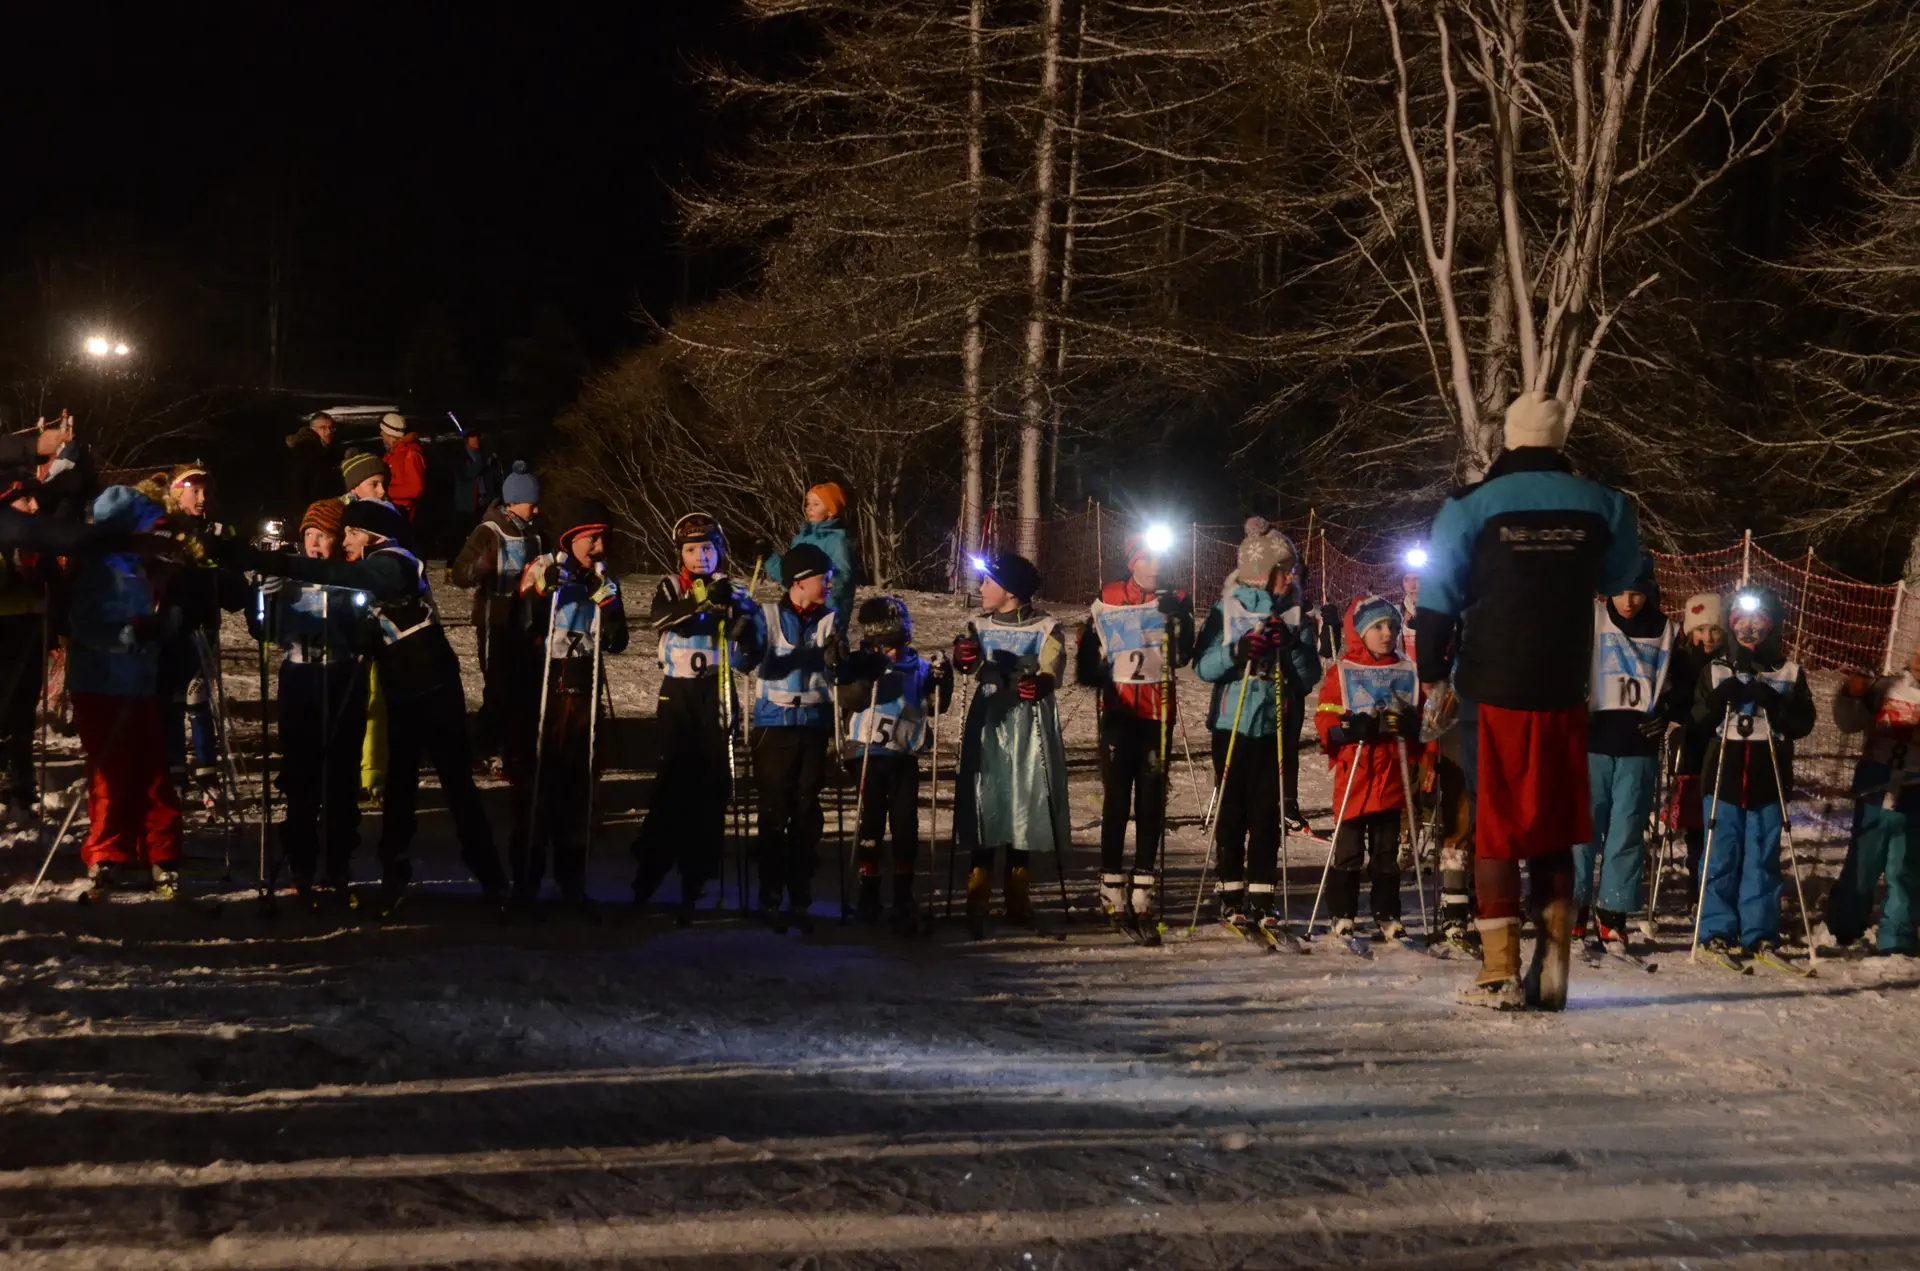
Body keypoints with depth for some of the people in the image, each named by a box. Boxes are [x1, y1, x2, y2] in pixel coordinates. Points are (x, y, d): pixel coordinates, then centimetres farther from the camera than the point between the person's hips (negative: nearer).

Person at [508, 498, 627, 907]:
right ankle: (526, 878, 2)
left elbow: (614, 644, 3)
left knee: (579, 784, 4)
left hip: (583, 695, 4)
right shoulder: (540, 571, -3)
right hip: (539, 692, -4)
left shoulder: (603, 582, 10)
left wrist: (607, 600, -10)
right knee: (534, 782, -4)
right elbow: (518, 627, -12)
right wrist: (541, 589, -23)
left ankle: (572, 880, 12)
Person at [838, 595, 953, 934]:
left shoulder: (918, 666, 9)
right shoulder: (859, 663, 2)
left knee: (906, 826, -1)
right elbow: (847, 699, -12)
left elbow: (936, 707, 7)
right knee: (870, 823, 0)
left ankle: (903, 898, 3)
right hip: (870, 755, -2)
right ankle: (869, 894, 8)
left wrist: (942, 680, -10)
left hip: (905, 757, 2)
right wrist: (867, 678, -27)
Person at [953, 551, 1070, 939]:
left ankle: (1017, 898, 17)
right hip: (989, 723, 1)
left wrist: (1039, 684, -37)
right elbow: (975, 667, -9)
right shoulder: (980, 626, 9)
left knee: (1026, 806, 3)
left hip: (1031, 728, -1)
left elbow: (1051, 671, -15)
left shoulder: (1047, 628, 0)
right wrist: (965, 659, -33)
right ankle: (977, 901, -8)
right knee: (984, 804, -8)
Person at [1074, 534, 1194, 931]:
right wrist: (1095, 674, -6)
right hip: (1118, 710, -1)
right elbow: (1087, 655, 14)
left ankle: (1143, 892, 6)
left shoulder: (1173, 602, 6)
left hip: (1158, 713, 1)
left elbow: (1184, 656, -7)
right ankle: (1112, 890, -2)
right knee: (1116, 798, -4)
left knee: (1151, 801, 3)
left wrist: (1179, 619, -23)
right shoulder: (1106, 603, 6)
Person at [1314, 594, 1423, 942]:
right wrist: (1350, 729, -22)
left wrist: (1410, 724, -8)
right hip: (1353, 775, -3)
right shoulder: (1341, 672, 0)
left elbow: (1422, 721, 14)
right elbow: (1325, 721, -4)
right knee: (1348, 849, 0)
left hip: (1393, 777, 3)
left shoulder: (1407, 673, 10)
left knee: (1387, 850, 9)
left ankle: (1387, 916, 14)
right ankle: (1342, 916, 5)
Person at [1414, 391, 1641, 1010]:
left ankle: (1500, 972, -2)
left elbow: (1437, 600, -2)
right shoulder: (1602, 506, 1)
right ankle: (1552, 967, 7)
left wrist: (1433, 674, 11)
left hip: (1489, 692, -2)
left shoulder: (1470, 507, -6)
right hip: (1564, 696, 2)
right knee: (1555, 830, 11)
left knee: (1494, 826, 3)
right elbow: (1619, 579, 19)